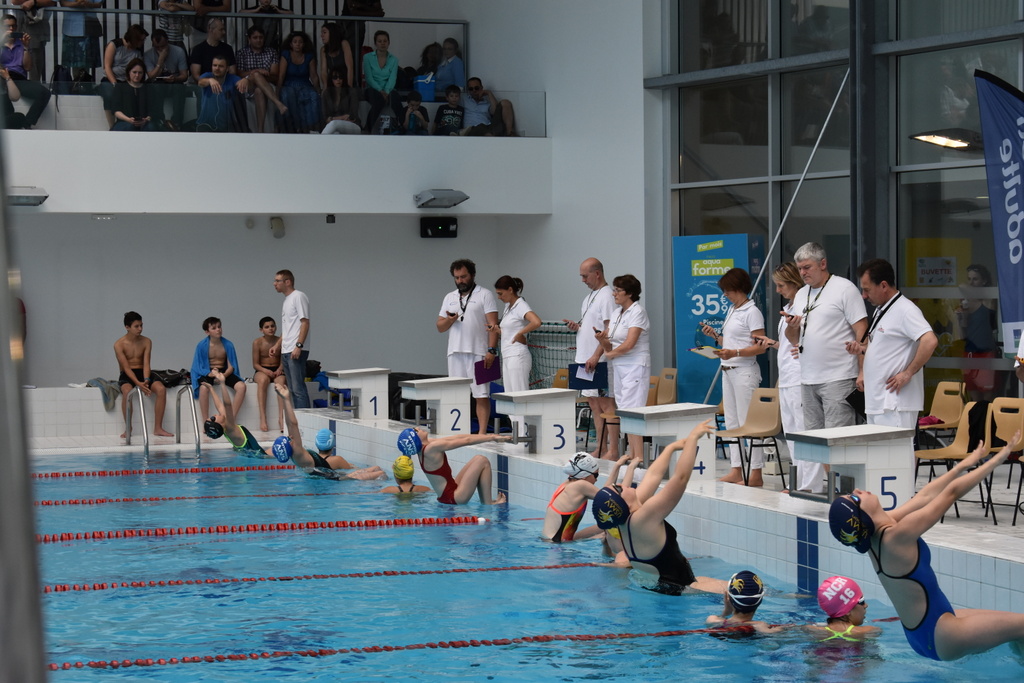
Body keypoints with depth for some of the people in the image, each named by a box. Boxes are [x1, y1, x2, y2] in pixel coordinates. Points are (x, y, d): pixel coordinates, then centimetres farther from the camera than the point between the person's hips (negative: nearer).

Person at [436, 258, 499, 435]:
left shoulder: (484, 295, 2)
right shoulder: (449, 298, 17)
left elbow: (493, 324, -5)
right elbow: (440, 327, 16)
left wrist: (491, 350, -14)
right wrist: (449, 320, -7)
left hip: (478, 354, -5)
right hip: (455, 353, 5)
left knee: (481, 396, -7)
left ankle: (482, 432, -7)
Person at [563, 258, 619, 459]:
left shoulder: (607, 297, -13)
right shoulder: (589, 297, 18)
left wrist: (596, 356, -23)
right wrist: (576, 326, 6)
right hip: (586, 359, 10)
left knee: (606, 405, -9)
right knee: (594, 404, 12)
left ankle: (613, 451, -9)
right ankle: (600, 449, 17)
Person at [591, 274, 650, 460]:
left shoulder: (637, 312, -9)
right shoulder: (617, 313, 15)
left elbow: (629, 344, -17)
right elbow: (609, 344, 12)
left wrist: (609, 354, -3)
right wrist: (602, 340, -10)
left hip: (635, 366, -9)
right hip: (619, 368, 9)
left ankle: (638, 457, -15)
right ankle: (631, 455, 8)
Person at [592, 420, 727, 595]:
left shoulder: (624, 520, -3)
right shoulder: (644, 518, -27)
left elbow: (653, 475, 10)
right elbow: (681, 476, -28)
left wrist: (672, 447, 19)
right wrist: (693, 438, -21)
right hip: (675, 590, -10)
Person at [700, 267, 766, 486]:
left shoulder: (752, 312, -10)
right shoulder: (732, 310, 16)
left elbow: (760, 347, -15)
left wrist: (734, 352, -26)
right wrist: (715, 336, 8)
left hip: (744, 371, -9)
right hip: (728, 370, 9)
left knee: (747, 422, -9)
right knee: (732, 422, 10)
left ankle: (756, 473, -8)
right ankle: (736, 470, 13)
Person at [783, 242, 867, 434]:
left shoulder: (844, 289, -4)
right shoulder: (801, 294, 18)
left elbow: (862, 331, -9)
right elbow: (794, 340, 22)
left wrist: (862, 373, -16)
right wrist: (792, 327, -2)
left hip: (838, 379, -7)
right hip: (808, 380, 7)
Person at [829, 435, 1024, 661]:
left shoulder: (877, 533, -1)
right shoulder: (898, 536, -26)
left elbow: (925, 497, 10)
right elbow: (951, 492, -20)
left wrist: (965, 464, 16)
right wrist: (996, 460, -10)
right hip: (938, 637, -10)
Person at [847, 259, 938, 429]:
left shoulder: (905, 310, -12)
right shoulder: (880, 311, 20)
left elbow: (930, 341, -24)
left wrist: (907, 373, -20)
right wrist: (861, 349, 10)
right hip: (875, 401, 10)